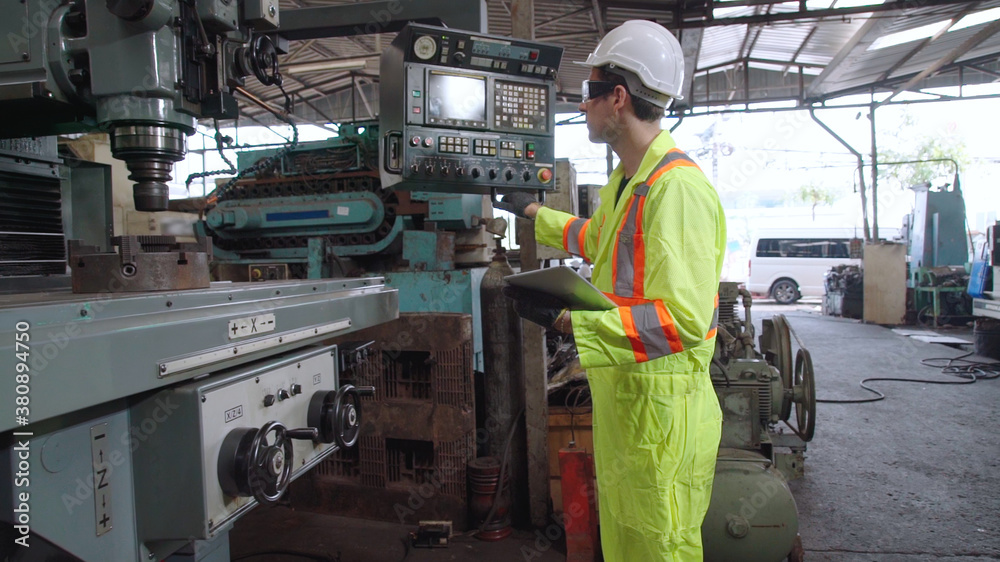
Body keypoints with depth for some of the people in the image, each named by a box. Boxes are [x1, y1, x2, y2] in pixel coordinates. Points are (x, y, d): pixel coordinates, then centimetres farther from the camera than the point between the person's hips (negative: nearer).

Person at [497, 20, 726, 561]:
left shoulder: (678, 188, -23)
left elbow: (684, 321, -30)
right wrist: (533, 212, 38)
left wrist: (570, 316, -31)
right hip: (617, 397, 10)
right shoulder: (625, 181, 11)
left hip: (661, 413, -10)